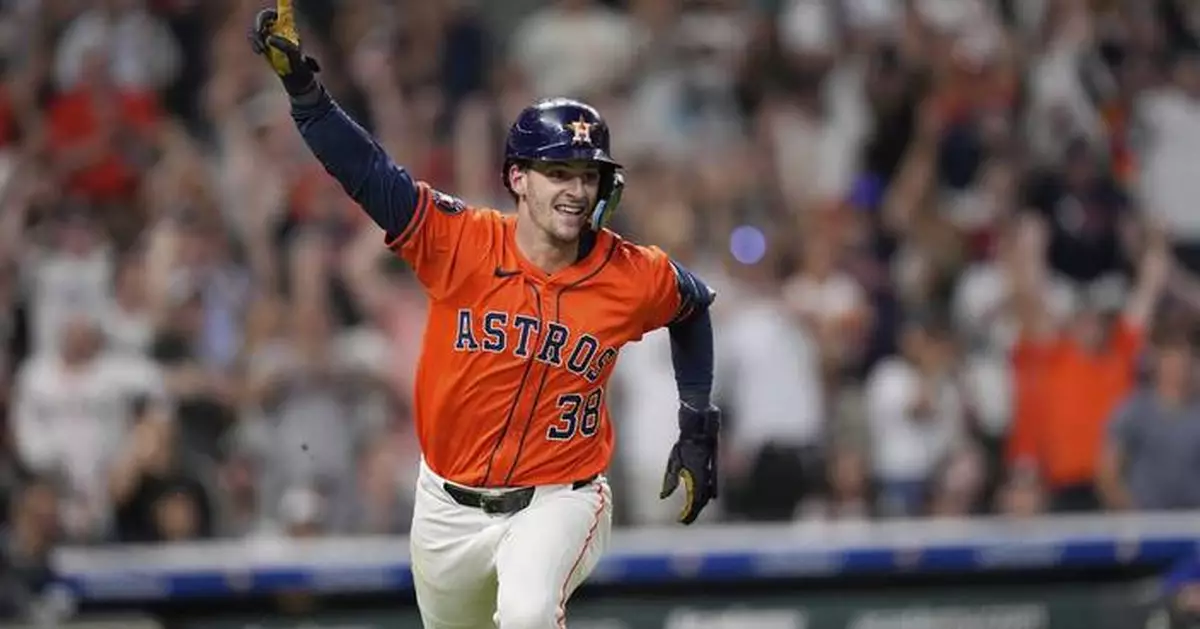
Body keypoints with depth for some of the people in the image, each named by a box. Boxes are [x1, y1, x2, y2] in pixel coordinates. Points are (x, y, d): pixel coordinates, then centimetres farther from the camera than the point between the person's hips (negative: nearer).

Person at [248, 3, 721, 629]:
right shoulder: (460, 242, -14)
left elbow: (694, 304, 13)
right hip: (448, 507, 2)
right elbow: (367, 172, -23)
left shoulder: (634, 278, -10)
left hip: (556, 501, -2)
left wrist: (698, 423, 12)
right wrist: (302, 86, -37)